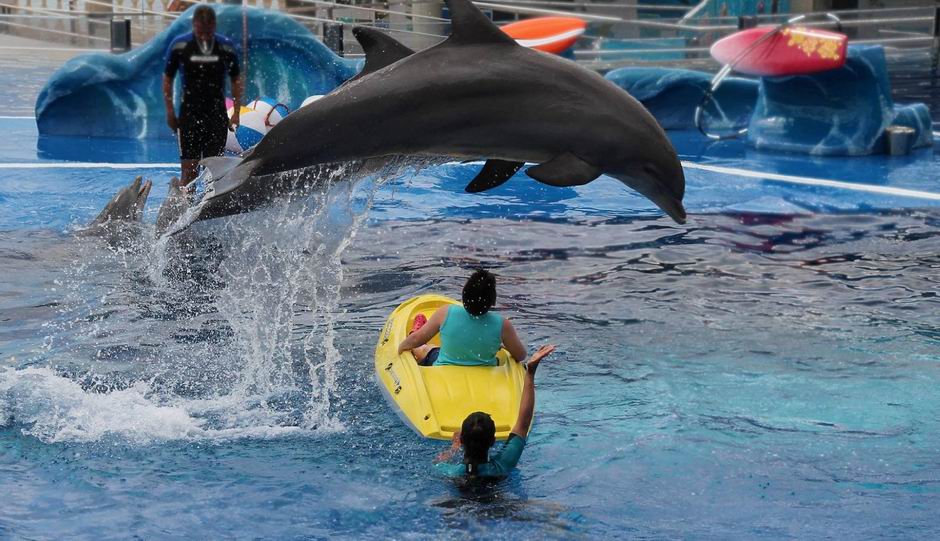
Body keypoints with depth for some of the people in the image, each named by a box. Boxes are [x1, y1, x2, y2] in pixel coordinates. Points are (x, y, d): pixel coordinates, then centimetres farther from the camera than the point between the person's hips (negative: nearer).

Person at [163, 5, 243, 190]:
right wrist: (170, 111, -1)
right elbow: (167, 78, 5)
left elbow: (236, 79, 9)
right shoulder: (179, 46, -3)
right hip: (189, 114, -2)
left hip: (217, 114, 2)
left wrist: (236, 112, 2)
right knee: (189, 170, -7)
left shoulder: (226, 47, 1)